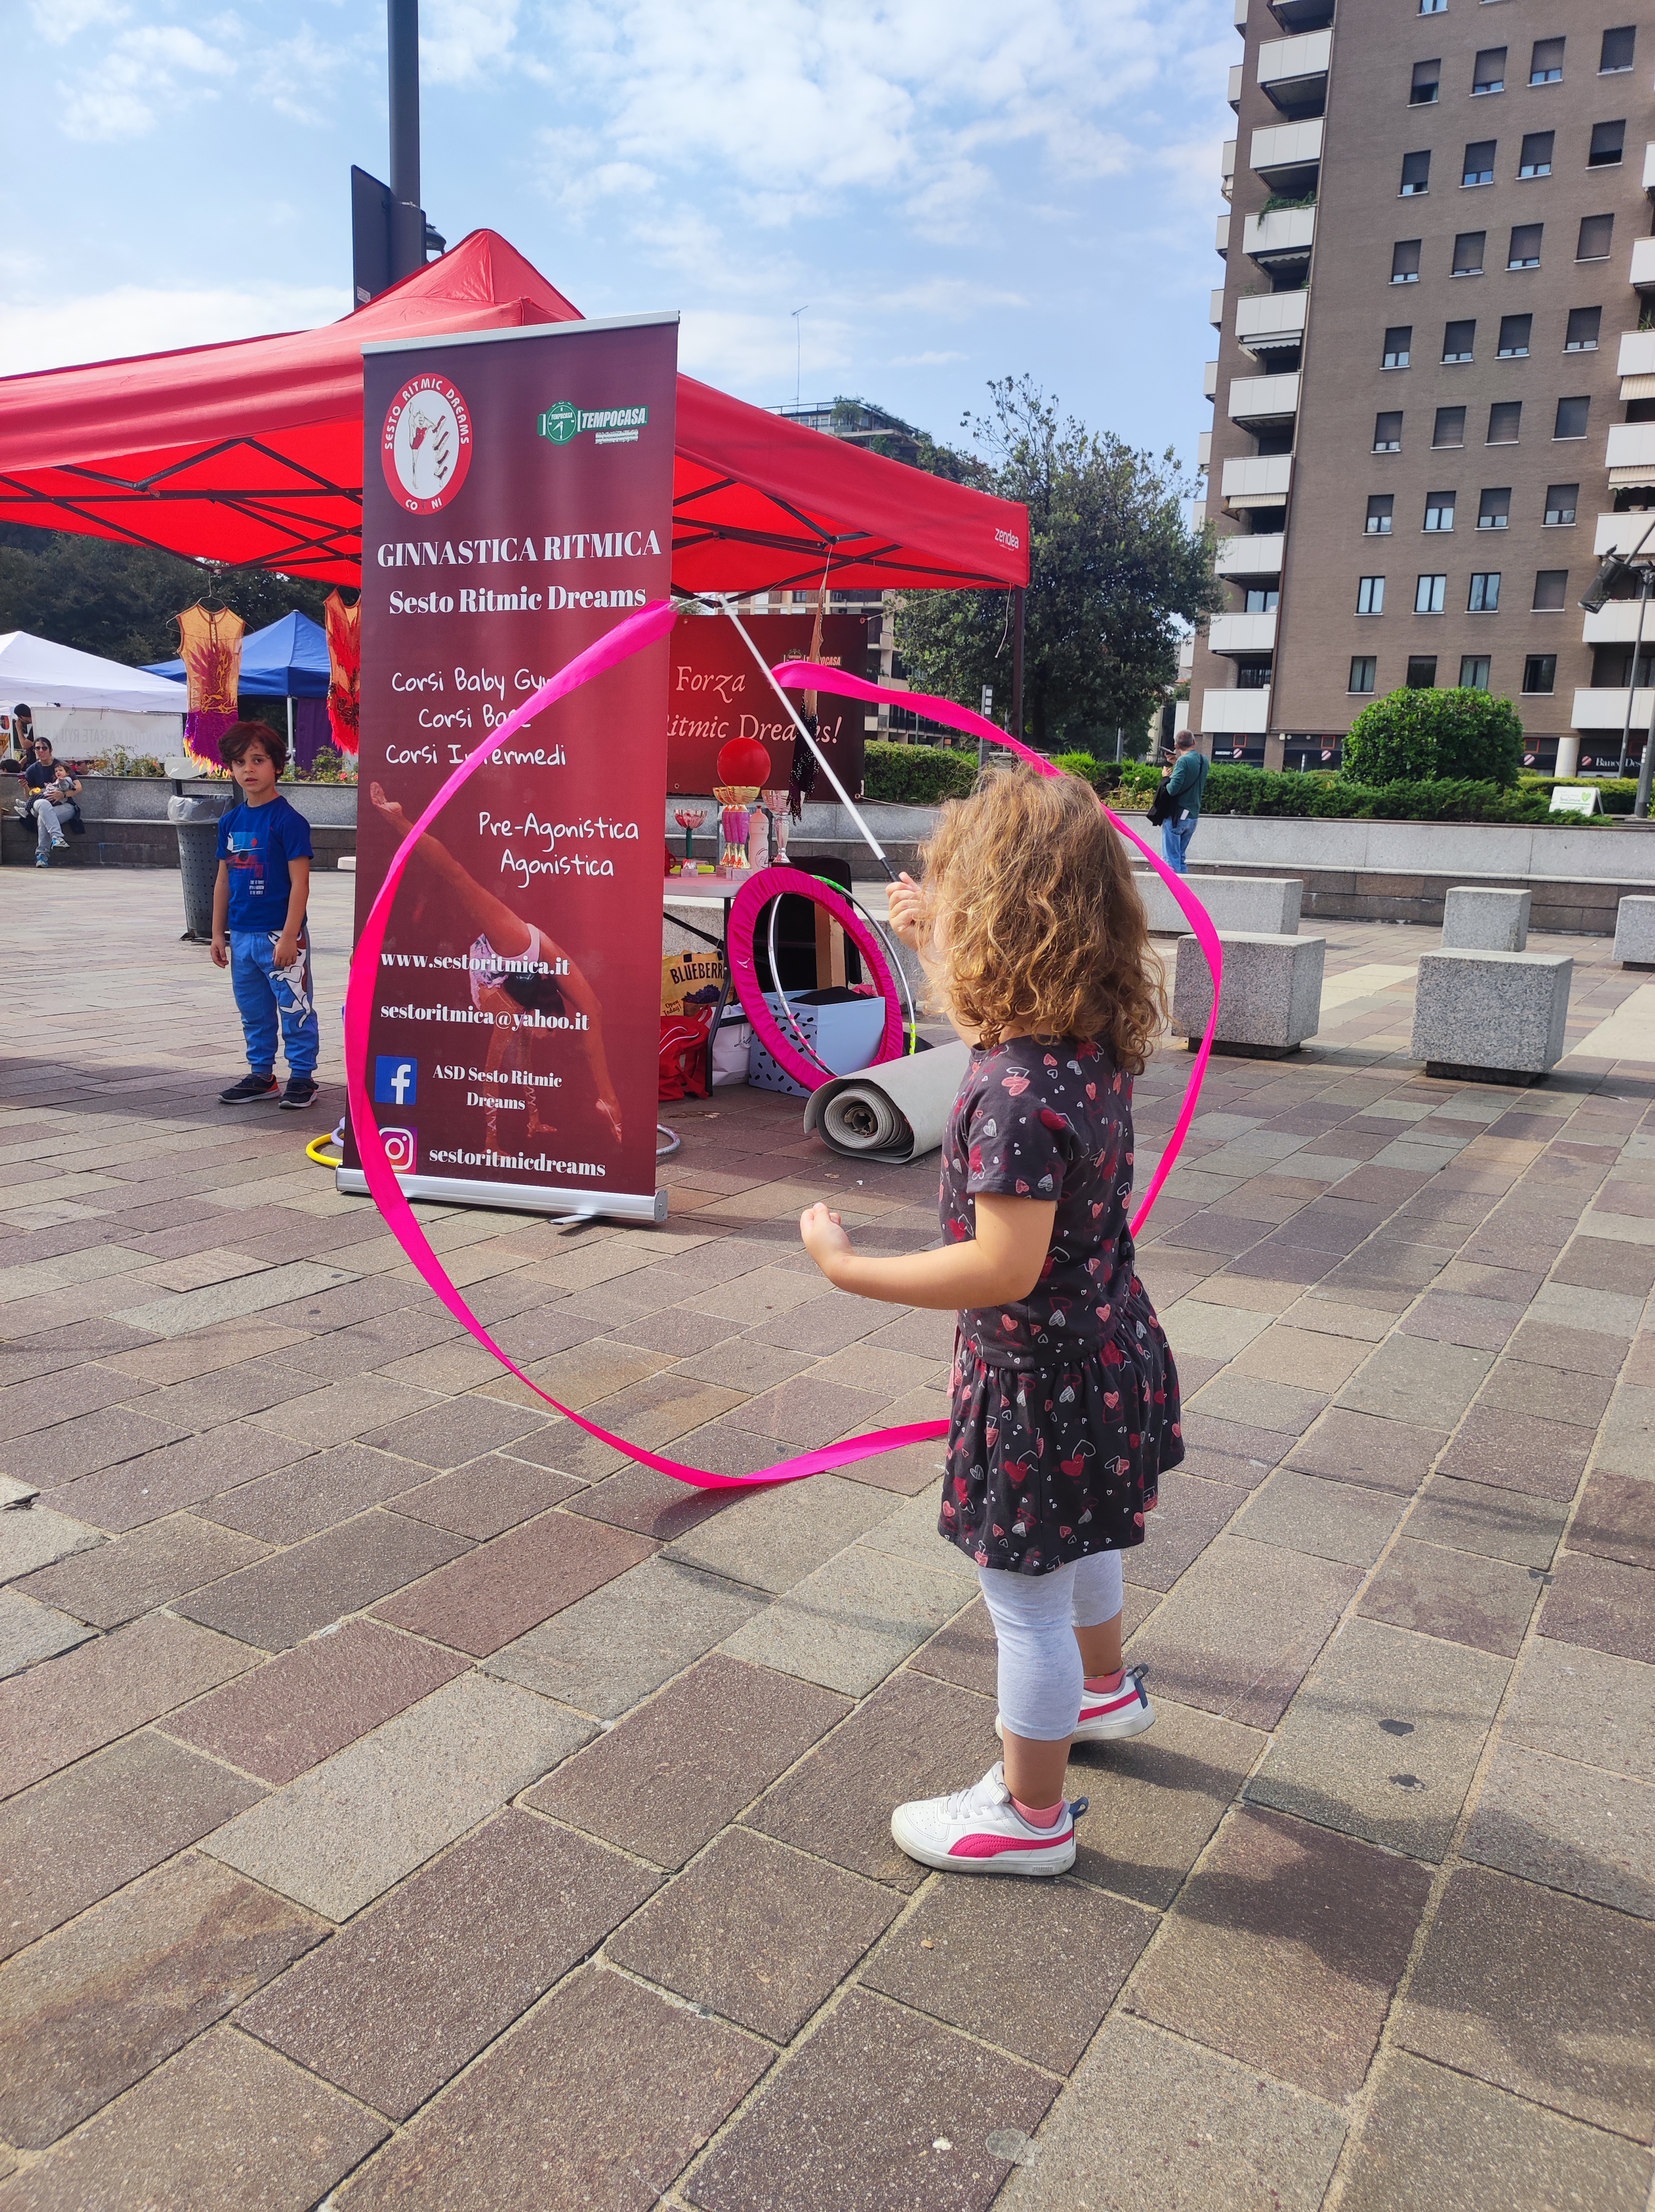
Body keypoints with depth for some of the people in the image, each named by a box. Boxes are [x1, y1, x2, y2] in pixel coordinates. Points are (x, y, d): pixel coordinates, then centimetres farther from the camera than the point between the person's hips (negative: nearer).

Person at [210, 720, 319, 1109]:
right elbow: (223, 881, 15)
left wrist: (289, 935, -17)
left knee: (295, 1008, 1)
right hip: (242, 935, 7)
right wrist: (218, 932, 13)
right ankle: (261, 1074, 26)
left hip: (280, 935, -7)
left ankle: (302, 1077, 11)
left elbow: (300, 882, -13)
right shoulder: (231, 821, 9)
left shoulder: (288, 819, -10)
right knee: (253, 1011, 15)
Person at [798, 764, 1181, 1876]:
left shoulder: (1016, 1089, -32)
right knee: (1079, 1540, 32)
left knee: (1027, 1597, 10)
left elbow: (1006, 1267, -33)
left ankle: (1031, 1815, 31)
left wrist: (850, 1268, -26)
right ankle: (1105, 1688, 58)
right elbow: (1002, 1016, 19)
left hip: (1038, 1377, -9)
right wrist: (935, 950, 22)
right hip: (1105, 1344, 9)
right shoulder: (1097, 1043, -4)